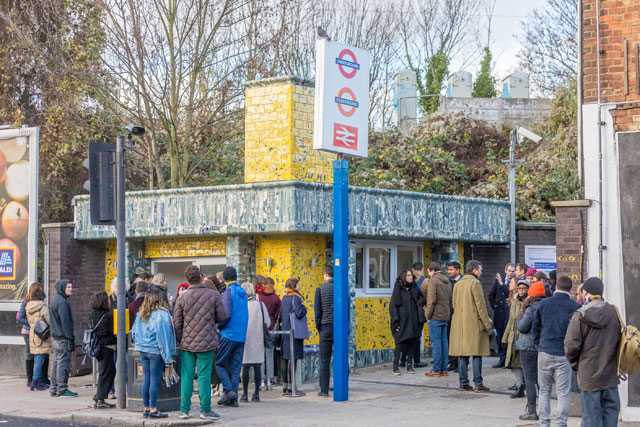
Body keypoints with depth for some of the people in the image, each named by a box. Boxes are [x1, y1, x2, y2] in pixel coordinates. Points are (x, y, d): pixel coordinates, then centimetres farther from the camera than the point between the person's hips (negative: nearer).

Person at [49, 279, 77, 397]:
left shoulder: (55, 300, 18)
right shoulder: (62, 302, -14)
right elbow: (65, 322, -18)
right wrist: (71, 338, -17)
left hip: (56, 337, 10)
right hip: (63, 337, -10)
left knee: (56, 363, 13)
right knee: (63, 363, -7)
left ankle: (54, 389, 16)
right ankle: (62, 389, -5)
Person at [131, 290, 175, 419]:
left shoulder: (141, 314, 8)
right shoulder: (162, 314, -11)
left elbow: (134, 333, 15)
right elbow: (163, 335, -13)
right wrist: (167, 356, -11)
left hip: (143, 350, 6)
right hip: (156, 350, -6)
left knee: (146, 379, 11)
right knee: (155, 380, -3)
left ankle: (146, 408, 15)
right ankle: (153, 410, -1)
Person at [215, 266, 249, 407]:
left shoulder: (228, 292, -10)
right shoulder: (242, 293, 12)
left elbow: (227, 315, -18)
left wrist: (219, 327, -3)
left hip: (229, 334, -7)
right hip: (242, 336, 7)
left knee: (219, 363, 3)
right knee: (235, 367, 8)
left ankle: (229, 390, -11)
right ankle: (233, 398, 7)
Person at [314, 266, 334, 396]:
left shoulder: (320, 290, -4)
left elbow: (317, 310, -4)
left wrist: (318, 327, 6)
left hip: (326, 327, -2)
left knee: (324, 361, 3)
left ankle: (324, 390, 4)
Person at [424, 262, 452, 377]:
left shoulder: (433, 280, -9)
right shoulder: (447, 282, 15)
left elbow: (431, 300, -15)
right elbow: (450, 300, 16)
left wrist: (428, 315, -8)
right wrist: (448, 313, 17)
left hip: (435, 316, -8)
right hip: (445, 316, 8)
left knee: (436, 343, -6)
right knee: (444, 342, 10)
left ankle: (436, 370, -5)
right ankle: (444, 369, 12)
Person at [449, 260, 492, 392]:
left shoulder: (458, 284, 13)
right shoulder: (475, 283, -9)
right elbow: (480, 305, -12)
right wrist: (487, 323, -7)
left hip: (459, 324, 7)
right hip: (474, 322, -6)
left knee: (462, 354, 7)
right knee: (476, 354, -2)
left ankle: (463, 384, 9)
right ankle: (478, 384, -2)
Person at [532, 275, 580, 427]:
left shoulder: (543, 303, 1)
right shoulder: (575, 307, -3)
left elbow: (536, 327, 6)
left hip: (545, 352, 1)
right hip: (564, 355, -1)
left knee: (544, 390, 11)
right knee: (563, 393, 4)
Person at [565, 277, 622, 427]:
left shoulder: (580, 316, -11)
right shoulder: (614, 312, 0)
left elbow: (571, 346, -14)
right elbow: (619, 340, 8)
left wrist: (575, 364, 5)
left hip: (589, 376, -3)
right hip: (610, 374, 3)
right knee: (611, 414, 11)